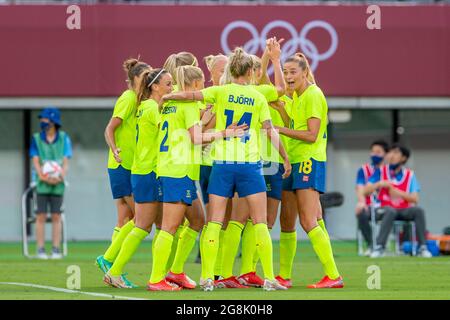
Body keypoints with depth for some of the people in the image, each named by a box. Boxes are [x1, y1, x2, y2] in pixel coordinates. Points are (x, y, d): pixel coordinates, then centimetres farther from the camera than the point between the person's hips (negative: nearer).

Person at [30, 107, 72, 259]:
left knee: (56, 216, 1)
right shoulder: (36, 138, 4)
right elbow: (35, 161, -2)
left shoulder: (63, 138, 5)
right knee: (41, 216, -2)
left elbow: (66, 161, 2)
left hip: (58, 184, 0)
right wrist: (44, 177, -17)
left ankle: (56, 250, 4)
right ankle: (40, 250, -1)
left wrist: (61, 176, -16)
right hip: (42, 184, 0)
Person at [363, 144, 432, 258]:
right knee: (390, 211, -36)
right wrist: (379, 184, -18)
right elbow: (366, 191, -2)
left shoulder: (410, 175, 5)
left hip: (404, 210, 1)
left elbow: (415, 199, -4)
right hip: (386, 209, -1)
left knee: (418, 210, -29)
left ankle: (422, 248, -25)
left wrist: (396, 191, -14)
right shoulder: (381, 171, 5)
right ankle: (379, 247, -38)